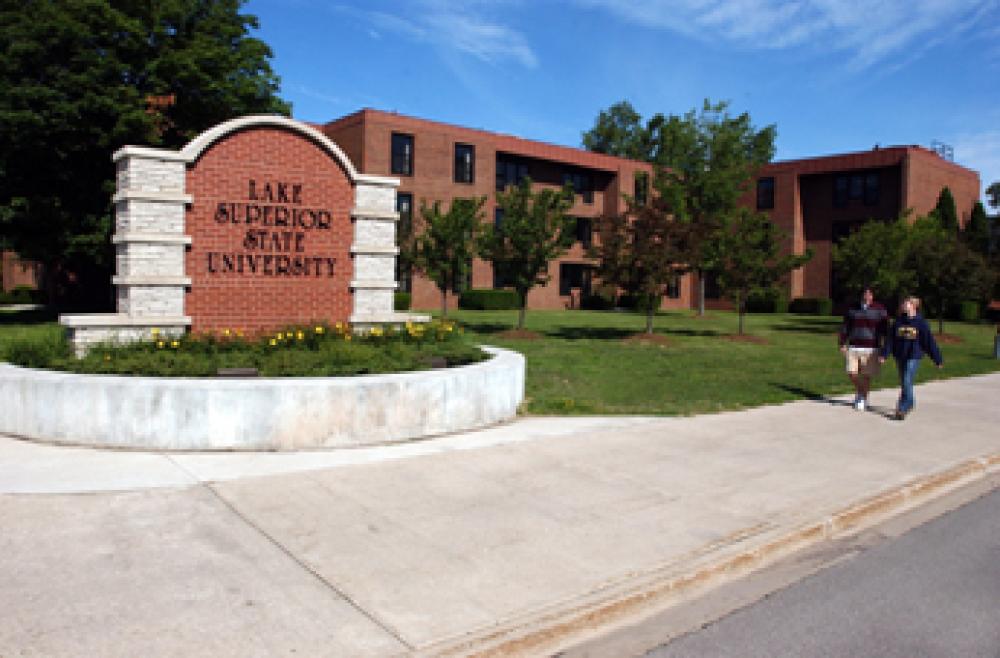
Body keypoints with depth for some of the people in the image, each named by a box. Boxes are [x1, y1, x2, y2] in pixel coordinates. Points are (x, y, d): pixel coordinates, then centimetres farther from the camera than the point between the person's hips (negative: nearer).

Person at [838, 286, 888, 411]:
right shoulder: (852, 309, 8)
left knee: (866, 375, 1)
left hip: (871, 349, -2)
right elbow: (845, 327, 12)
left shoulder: (880, 310, -1)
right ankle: (859, 392, 27)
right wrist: (843, 344, 7)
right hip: (853, 347, 2)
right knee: (852, 373, -1)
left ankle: (864, 398, 20)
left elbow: (885, 330, -1)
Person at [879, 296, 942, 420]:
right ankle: (909, 404, 35)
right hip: (899, 356, 5)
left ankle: (902, 409, -9)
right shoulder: (898, 322, 3)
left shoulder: (921, 323, -7)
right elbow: (890, 339, 4)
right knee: (903, 383, 16)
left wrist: (938, 359, -3)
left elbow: (930, 341, -5)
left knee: (907, 383, -11)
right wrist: (884, 354, -3)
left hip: (913, 356, -5)